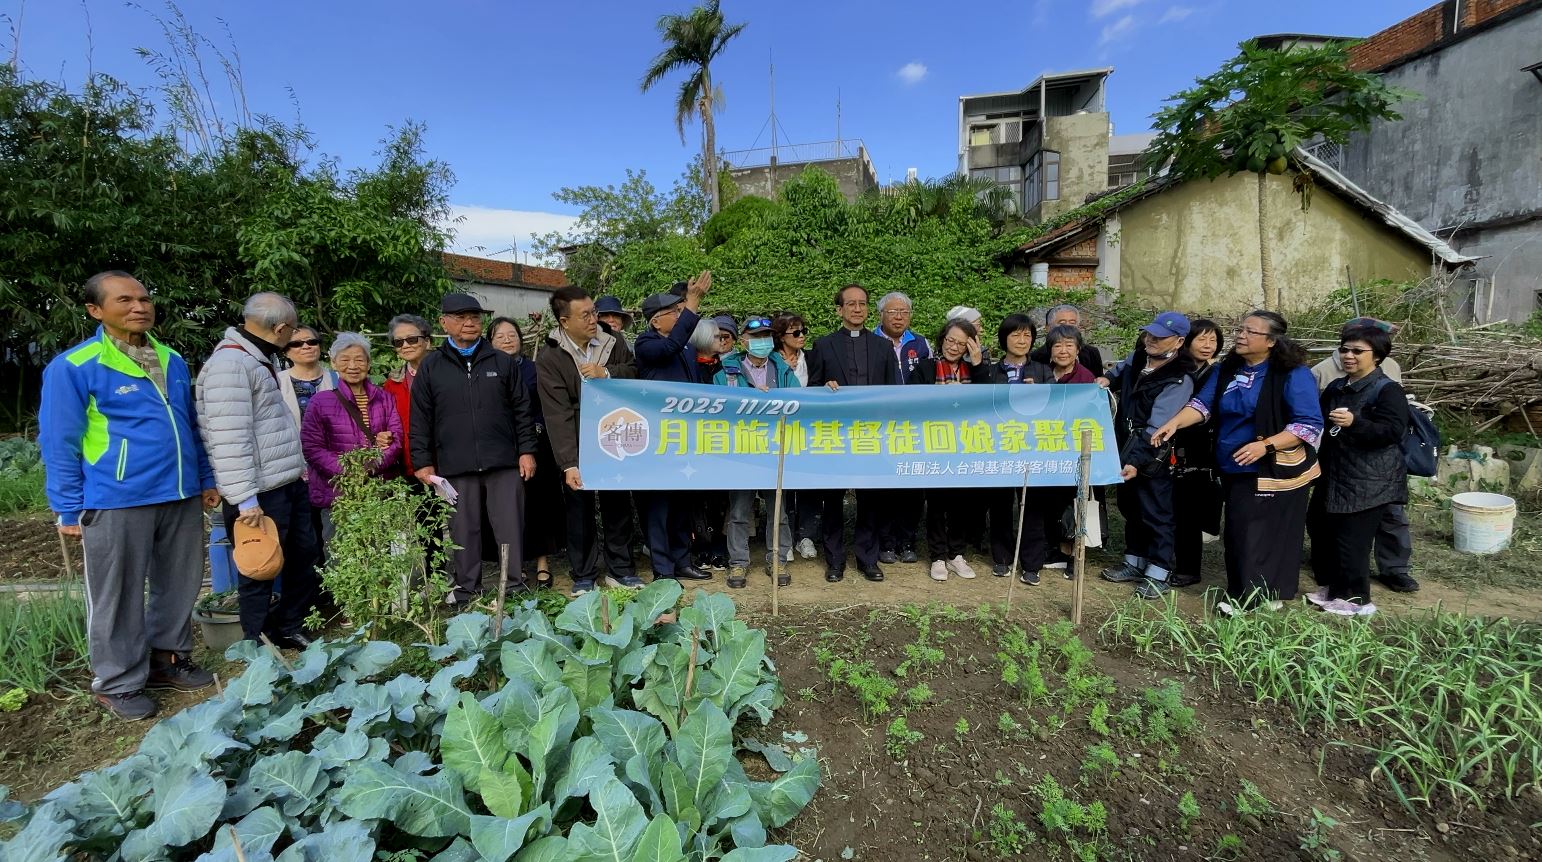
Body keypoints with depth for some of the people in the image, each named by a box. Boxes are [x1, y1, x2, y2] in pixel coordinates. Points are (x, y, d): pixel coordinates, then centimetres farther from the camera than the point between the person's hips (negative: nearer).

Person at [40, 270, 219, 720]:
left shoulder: (172, 360, 10)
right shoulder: (73, 367, -8)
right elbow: (59, 445, -6)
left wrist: (205, 479, 15)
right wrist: (69, 510, -6)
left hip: (180, 497, 5)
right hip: (117, 501, -5)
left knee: (179, 586, 15)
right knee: (119, 597, 7)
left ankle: (168, 658, 32)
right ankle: (119, 683, 22)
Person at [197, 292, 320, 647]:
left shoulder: (264, 359, 14)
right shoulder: (230, 365, -18)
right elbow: (229, 440, -23)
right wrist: (245, 498, -22)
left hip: (291, 482, 10)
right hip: (262, 492, -10)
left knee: (304, 554, 17)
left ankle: (290, 627, 34)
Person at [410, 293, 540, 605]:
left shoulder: (502, 362, 9)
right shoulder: (431, 367, 8)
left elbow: (522, 410, 8)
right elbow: (421, 420, 8)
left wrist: (526, 451, 2)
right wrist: (423, 462, 2)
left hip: (504, 463, 0)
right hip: (455, 468, 0)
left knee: (511, 531, 3)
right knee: (463, 534, 8)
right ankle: (465, 596, 21)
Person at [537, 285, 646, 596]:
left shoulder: (614, 343, -2)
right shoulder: (548, 358, -13)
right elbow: (557, 415, -19)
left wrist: (607, 374, -16)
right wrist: (569, 463, -26)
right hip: (578, 449, -3)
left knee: (619, 508, 12)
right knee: (580, 512, 8)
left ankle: (620, 570, 27)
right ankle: (583, 577, 23)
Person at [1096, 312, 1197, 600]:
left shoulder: (1179, 380, -21)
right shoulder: (1138, 358, 3)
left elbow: (1157, 427, -29)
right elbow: (1123, 368, 30)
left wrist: (1137, 460, -35)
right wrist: (1108, 377, 9)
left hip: (1153, 458, -8)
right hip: (1125, 450, 8)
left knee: (1156, 514, 1)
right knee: (1130, 509, 18)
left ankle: (1158, 575, 15)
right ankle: (1134, 563, 33)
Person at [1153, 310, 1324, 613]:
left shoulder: (1294, 374, -13)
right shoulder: (1227, 370, 7)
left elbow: (1310, 424, -16)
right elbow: (1203, 404, 1)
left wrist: (1265, 446, -27)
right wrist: (1174, 423, -17)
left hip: (1275, 472, -6)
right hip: (1234, 469, 7)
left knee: (1264, 535, -2)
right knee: (1239, 533, 14)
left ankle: (1257, 598, 11)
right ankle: (1242, 592, 28)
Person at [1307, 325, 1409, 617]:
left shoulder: (1388, 390, -11)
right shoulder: (1336, 387, 12)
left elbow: (1393, 431, -22)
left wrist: (1354, 422, -34)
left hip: (1369, 483, -8)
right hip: (1334, 475, 8)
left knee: (1352, 540, -5)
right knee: (1323, 531, 15)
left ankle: (1355, 598, 10)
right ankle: (1333, 587, 30)